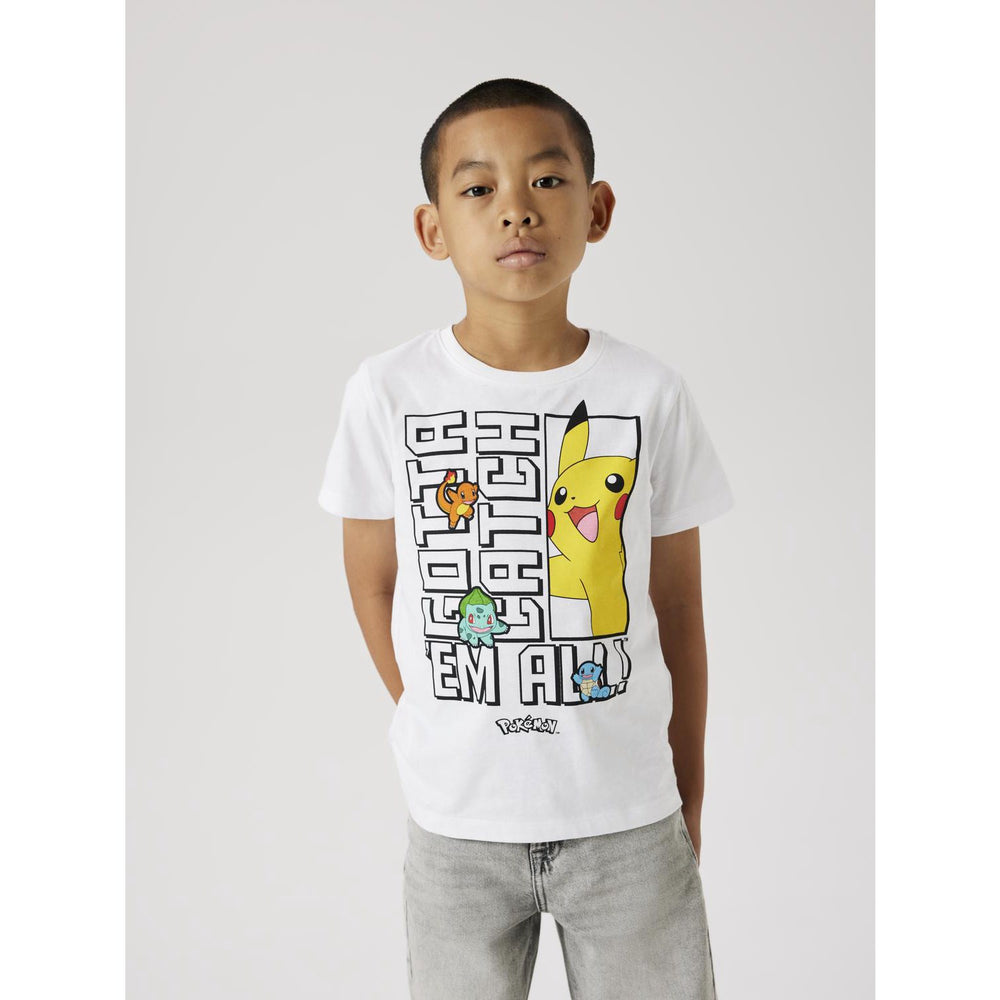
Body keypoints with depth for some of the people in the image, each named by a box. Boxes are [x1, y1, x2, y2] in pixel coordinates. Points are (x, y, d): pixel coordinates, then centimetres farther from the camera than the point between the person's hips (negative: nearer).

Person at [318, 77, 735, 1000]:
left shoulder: (652, 393, -7)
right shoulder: (387, 393, -8)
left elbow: (677, 603, 1)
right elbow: (374, 583, 4)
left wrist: (688, 793, 8)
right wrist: (443, 736, 4)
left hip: (628, 817, 0)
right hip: (456, 818, 0)